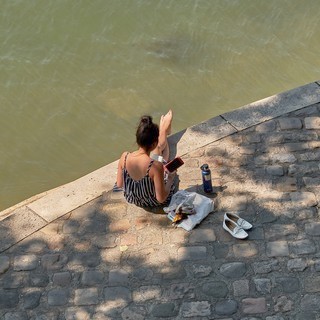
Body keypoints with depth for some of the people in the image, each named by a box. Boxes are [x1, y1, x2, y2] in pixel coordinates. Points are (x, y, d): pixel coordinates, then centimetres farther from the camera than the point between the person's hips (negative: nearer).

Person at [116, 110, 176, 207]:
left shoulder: (124, 157, -26)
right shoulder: (156, 166, -38)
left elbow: (119, 184, -9)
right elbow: (161, 198, -30)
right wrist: (170, 178, -13)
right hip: (153, 203, -3)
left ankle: (163, 132, 53)